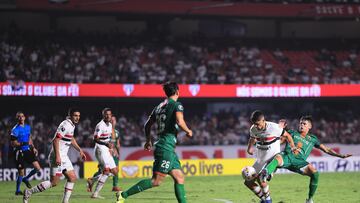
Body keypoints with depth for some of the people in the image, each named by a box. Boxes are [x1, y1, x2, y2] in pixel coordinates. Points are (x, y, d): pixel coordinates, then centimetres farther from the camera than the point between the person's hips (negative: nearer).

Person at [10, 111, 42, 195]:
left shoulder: (28, 127, 8)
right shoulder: (15, 130, -14)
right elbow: (13, 144, -14)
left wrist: (33, 147, 11)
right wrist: (24, 143, -24)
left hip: (28, 150, 6)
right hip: (19, 152, -6)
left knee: (37, 168, -3)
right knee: (21, 173, -2)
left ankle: (25, 179, 22)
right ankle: (17, 190, 17)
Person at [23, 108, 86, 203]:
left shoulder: (72, 125, 13)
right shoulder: (65, 125, -18)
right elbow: (56, 140, -24)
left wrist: (80, 150, 30)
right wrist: (57, 156, -28)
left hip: (64, 156, 10)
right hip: (58, 156, -10)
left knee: (72, 178, 6)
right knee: (54, 182, -7)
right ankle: (29, 192, 2)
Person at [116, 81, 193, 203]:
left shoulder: (159, 106, 17)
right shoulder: (176, 105, -6)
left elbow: (147, 125, 23)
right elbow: (180, 122, -23)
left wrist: (148, 141, 37)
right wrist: (188, 131, -4)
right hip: (166, 147, -9)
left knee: (179, 178, 9)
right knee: (156, 181, -11)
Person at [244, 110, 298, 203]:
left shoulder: (274, 127, -18)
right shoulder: (253, 129, -3)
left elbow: (287, 136, -4)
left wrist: (293, 147, -10)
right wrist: (250, 148, 5)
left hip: (273, 159, -7)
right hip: (260, 160, 7)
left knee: (260, 179, -26)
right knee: (248, 182, 4)